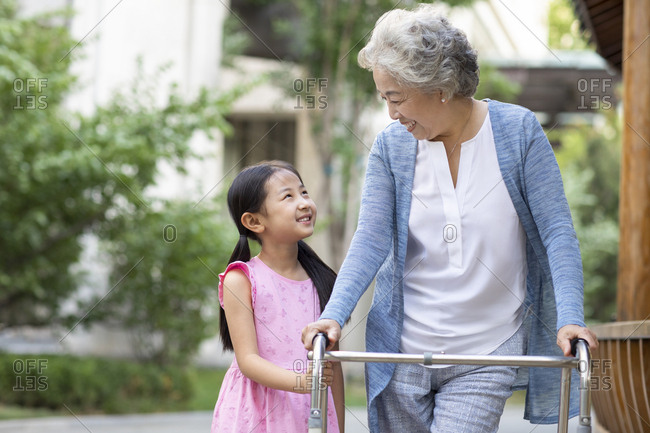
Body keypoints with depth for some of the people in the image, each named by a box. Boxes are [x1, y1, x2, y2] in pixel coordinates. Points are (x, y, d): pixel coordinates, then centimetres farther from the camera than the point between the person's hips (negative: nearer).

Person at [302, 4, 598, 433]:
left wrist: (570, 318, -20)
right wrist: (335, 314, -22)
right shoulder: (391, 146, -1)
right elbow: (371, 240, -6)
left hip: (486, 357, -2)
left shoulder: (518, 131, -7)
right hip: (402, 350, 3)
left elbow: (557, 232, -8)